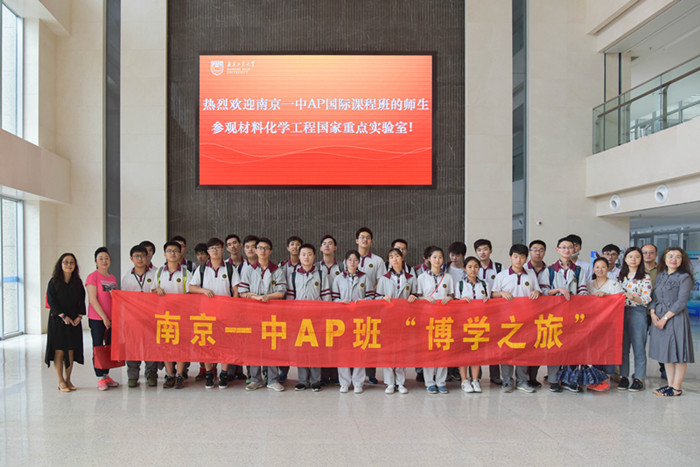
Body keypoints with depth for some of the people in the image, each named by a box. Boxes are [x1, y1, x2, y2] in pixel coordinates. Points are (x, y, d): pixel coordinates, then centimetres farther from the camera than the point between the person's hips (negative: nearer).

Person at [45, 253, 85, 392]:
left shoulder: (77, 282, 9)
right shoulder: (54, 282, -2)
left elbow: (82, 301, 9)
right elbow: (51, 301, -8)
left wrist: (79, 316, -5)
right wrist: (63, 316, -15)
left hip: (74, 321, 3)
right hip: (57, 320, -3)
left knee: (71, 350, 4)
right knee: (59, 350, -2)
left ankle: (68, 379, 14)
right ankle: (61, 381, 5)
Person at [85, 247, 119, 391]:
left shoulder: (113, 278, 12)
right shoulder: (92, 276, -7)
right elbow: (93, 300, -13)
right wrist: (104, 317, -15)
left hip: (111, 319, 6)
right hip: (97, 319, -6)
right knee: (98, 347, 1)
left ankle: (106, 375, 20)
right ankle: (100, 378, 6)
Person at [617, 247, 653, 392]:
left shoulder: (645, 278, -2)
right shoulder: (620, 276, 12)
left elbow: (646, 300, -9)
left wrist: (632, 297, -25)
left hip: (638, 313, -4)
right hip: (622, 313, 4)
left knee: (638, 346, -1)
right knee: (622, 346, 6)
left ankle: (639, 378, 8)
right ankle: (623, 376, 14)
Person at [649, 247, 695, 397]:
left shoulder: (685, 277, -7)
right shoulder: (660, 276, 12)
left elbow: (681, 302, -13)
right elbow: (654, 296, 13)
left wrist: (665, 318, -15)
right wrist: (653, 313, -3)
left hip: (676, 317, -6)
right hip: (659, 318, 6)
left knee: (678, 352, -1)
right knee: (666, 352, 11)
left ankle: (677, 388, 6)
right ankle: (670, 384, 19)